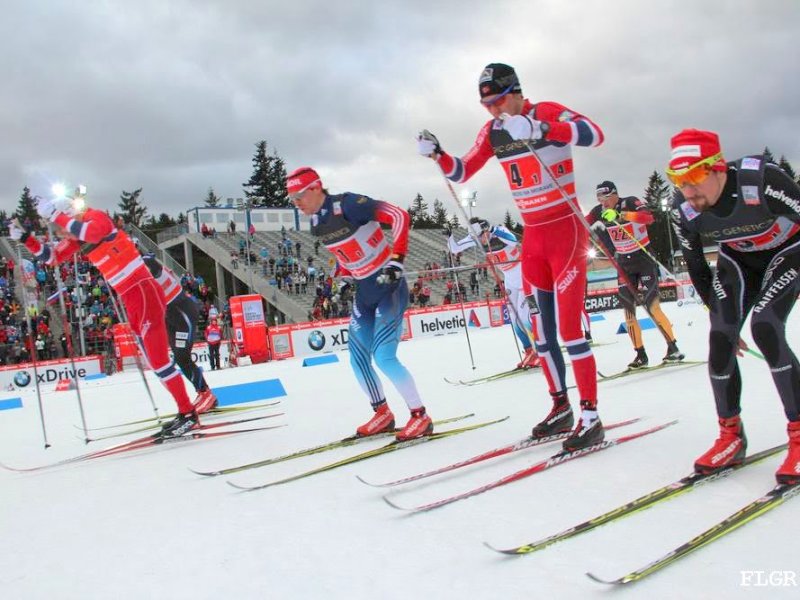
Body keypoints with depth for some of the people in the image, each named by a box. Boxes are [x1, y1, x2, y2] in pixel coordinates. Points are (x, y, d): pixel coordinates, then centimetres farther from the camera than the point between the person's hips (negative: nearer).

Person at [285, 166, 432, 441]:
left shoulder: (347, 205, -19)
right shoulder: (316, 223, 6)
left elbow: (399, 216, -22)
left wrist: (396, 259, -28)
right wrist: (340, 280, 11)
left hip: (390, 285, -8)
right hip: (364, 291, 8)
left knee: (383, 356, -15)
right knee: (358, 359, 8)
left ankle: (420, 416, -2)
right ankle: (383, 414, 24)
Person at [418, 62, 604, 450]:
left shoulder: (547, 112, -12)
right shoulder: (492, 132, 6)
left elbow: (594, 135, -30)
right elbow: (461, 172, 10)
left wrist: (538, 130, -43)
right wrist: (436, 154, -10)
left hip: (566, 230, -7)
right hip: (532, 236, 7)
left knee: (568, 328, -11)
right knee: (541, 330, 9)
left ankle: (590, 418, -3)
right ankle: (561, 408, 22)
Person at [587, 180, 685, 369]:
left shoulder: (631, 203, -15)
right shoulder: (599, 211, -2)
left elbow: (649, 217, -33)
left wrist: (623, 215, -47)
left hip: (644, 258, -5)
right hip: (624, 265, 5)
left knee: (651, 305, -14)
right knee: (628, 308, -1)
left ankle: (673, 348, -4)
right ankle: (641, 355, 8)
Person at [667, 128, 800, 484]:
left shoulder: (763, 180, -36)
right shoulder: (683, 208, -21)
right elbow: (695, 266, -5)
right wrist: (718, 313, 2)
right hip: (738, 260, 4)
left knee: (764, 327, -25)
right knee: (720, 335, -11)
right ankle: (731, 437, 5)